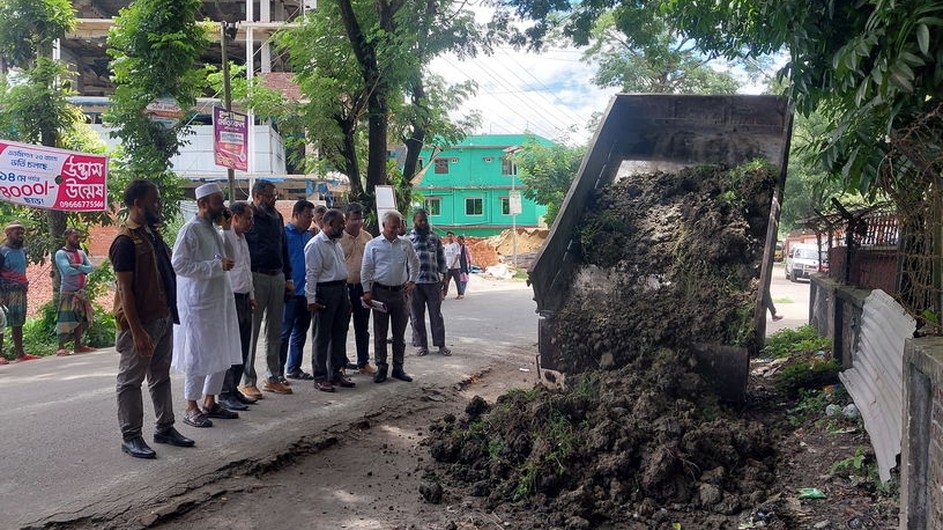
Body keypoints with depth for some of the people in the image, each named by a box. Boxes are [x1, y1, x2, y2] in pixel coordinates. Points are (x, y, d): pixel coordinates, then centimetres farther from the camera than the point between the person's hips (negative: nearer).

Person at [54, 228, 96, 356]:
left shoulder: (81, 253, 14)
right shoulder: (61, 253, -6)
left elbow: (91, 268, 3)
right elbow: (67, 270, -20)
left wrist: (77, 266, -13)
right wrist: (83, 270, -5)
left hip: (81, 291, 7)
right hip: (68, 292, -7)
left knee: (81, 319, 8)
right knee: (66, 320, -8)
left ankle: (78, 345, 15)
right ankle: (61, 347, -4)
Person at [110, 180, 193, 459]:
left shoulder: (152, 233, 11)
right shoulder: (125, 241, -16)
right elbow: (125, 290, -19)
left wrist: (171, 313, 15)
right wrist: (137, 331, -22)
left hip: (163, 318, 9)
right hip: (140, 322, -9)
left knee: (161, 376, 17)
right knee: (131, 380, 4)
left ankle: (165, 428, 27)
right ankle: (130, 436, 13)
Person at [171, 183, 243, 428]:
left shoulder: (213, 230, 15)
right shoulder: (190, 230, -12)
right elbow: (179, 265, -20)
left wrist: (226, 263, 10)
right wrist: (217, 265, -22)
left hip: (219, 300, 9)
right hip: (198, 304, -9)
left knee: (222, 354, 12)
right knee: (199, 356, -2)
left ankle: (210, 402, 24)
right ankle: (191, 408, 9)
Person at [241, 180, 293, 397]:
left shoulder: (277, 218, 14)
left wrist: (288, 278, 14)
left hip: (278, 277, 7)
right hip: (256, 277, -7)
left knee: (275, 330, 12)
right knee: (251, 331, -1)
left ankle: (273, 377, 21)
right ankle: (247, 381, 6)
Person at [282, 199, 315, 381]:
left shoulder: (308, 236, 14)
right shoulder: (284, 234, -8)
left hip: (306, 292, 8)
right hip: (291, 292, -8)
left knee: (300, 332, 14)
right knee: (284, 332, -3)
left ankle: (294, 368, 24)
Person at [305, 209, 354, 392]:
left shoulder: (335, 243, 17)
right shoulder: (316, 244, -11)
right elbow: (311, 274, -15)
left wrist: (346, 296, 19)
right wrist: (311, 299, -19)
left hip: (341, 289, 9)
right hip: (325, 291, -9)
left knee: (339, 334, 12)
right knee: (323, 336, -3)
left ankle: (336, 373, 22)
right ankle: (320, 377, 4)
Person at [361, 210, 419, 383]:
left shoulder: (406, 244, 5)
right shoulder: (373, 245, -2)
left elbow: (415, 263, 20)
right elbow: (366, 270, -1)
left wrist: (412, 281, 10)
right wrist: (367, 291, -6)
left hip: (400, 292, 2)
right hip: (380, 292, -2)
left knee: (399, 333, 8)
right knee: (380, 333, 4)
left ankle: (398, 368, 17)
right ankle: (381, 368, 13)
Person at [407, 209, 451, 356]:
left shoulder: (434, 237, 9)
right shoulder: (407, 239, 3)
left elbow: (441, 258, 12)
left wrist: (442, 275, 5)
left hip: (433, 282, 1)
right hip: (414, 283, -1)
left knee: (436, 314, 5)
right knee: (417, 316, 5)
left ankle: (441, 344, 13)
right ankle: (421, 345, 16)